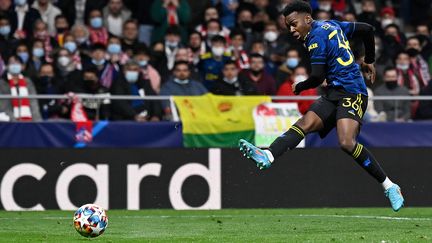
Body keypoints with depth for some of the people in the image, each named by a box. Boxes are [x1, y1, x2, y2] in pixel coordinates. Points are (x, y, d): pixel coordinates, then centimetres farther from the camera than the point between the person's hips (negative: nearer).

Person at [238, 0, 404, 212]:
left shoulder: (317, 37, -9)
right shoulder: (332, 25, 18)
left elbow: (317, 78, -12)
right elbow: (367, 29, 26)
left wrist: (299, 88, 8)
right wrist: (369, 60, 39)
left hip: (352, 93, -9)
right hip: (334, 93, 9)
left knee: (347, 143, -26)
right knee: (305, 123, -14)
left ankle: (389, 187, -14)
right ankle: (268, 157, -35)